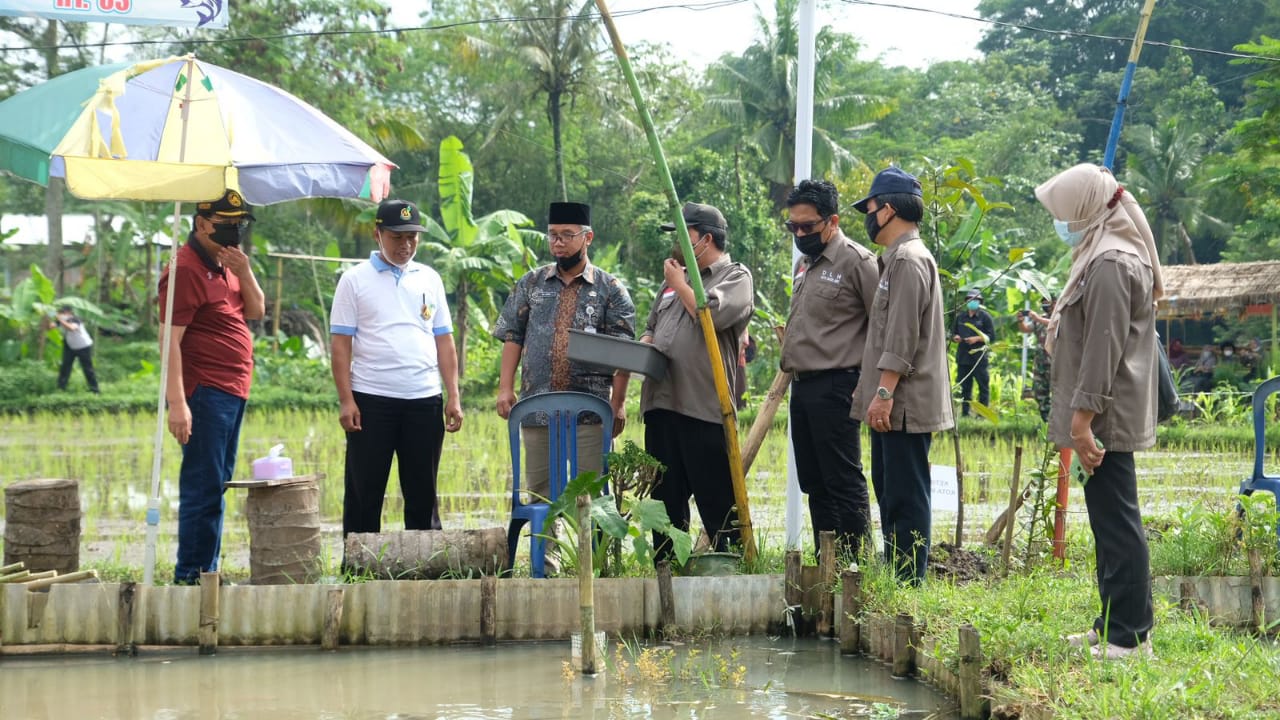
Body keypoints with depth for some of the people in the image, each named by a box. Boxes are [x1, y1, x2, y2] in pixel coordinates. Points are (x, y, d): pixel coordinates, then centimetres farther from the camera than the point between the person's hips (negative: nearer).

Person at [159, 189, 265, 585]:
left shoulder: (226, 265, 16)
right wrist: (177, 402, -26)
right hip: (205, 392, -10)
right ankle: (190, 575, -5)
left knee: (217, 485, 14)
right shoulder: (186, 269, -14)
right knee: (203, 487, -9)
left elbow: (256, 311, 14)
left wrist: (244, 272, -4)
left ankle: (207, 573, 20)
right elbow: (170, 338, -19)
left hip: (233, 390, 10)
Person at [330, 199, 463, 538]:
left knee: (423, 493, 8)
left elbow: (444, 341, 12)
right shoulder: (355, 280, 2)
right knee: (364, 494, 2)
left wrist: (453, 397, 5)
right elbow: (340, 344, -1)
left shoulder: (429, 279, 12)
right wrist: (346, 401, -9)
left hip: (424, 399, 3)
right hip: (371, 400, -3)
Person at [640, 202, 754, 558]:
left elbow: (711, 314, -18)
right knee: (665, 499, 11)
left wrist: (679, 283, -3)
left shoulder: (735, 277, 0)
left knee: (718, 502, -6)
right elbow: (652, 325, 31)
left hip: (704, 408, -7)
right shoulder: (675, 278, 23)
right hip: (661, 404, 8)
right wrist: (645, 344, 8)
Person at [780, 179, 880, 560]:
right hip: (803, 386, 9)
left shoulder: (856, 261, -10)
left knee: (843, 482, -8)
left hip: (835, 386, -9)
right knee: (814, 483, 11)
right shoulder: (805, 264, 18)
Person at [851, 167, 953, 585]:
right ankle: (894, 579, 23)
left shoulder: (908, 260, -14)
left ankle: (910, 584, -7)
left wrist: (884, 392, -22)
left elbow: (902, 337, -21)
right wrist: (875, 392, 23)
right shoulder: (898, 258, 20)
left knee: (906, 496, -9)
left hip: (905, 404, -11)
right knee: (890, 491, 16)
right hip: (896, 405, 11)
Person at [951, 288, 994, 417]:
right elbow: (953, 333, 21)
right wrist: (955, 338, -2)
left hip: (979, 357, -4)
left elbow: (991, 335, -2)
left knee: (983, 385, -3)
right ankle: (964, 413, 9)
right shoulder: (960, 316, 16)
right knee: (964, 386, 5)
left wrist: (977, 339, -14)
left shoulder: (985, 316, 2)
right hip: (963, 357, 4)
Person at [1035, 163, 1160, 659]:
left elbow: (1103, 348, -21)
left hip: (1106, 416, -11)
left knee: (1117, 522, -9)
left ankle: (1129, 636, -7)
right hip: (1105, 417, 11)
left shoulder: (1111, 264, -16)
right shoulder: (1103, 255, 17)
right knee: (1110, 523, 14)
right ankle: (1112, 626, 21)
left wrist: (1083, 417, -23)